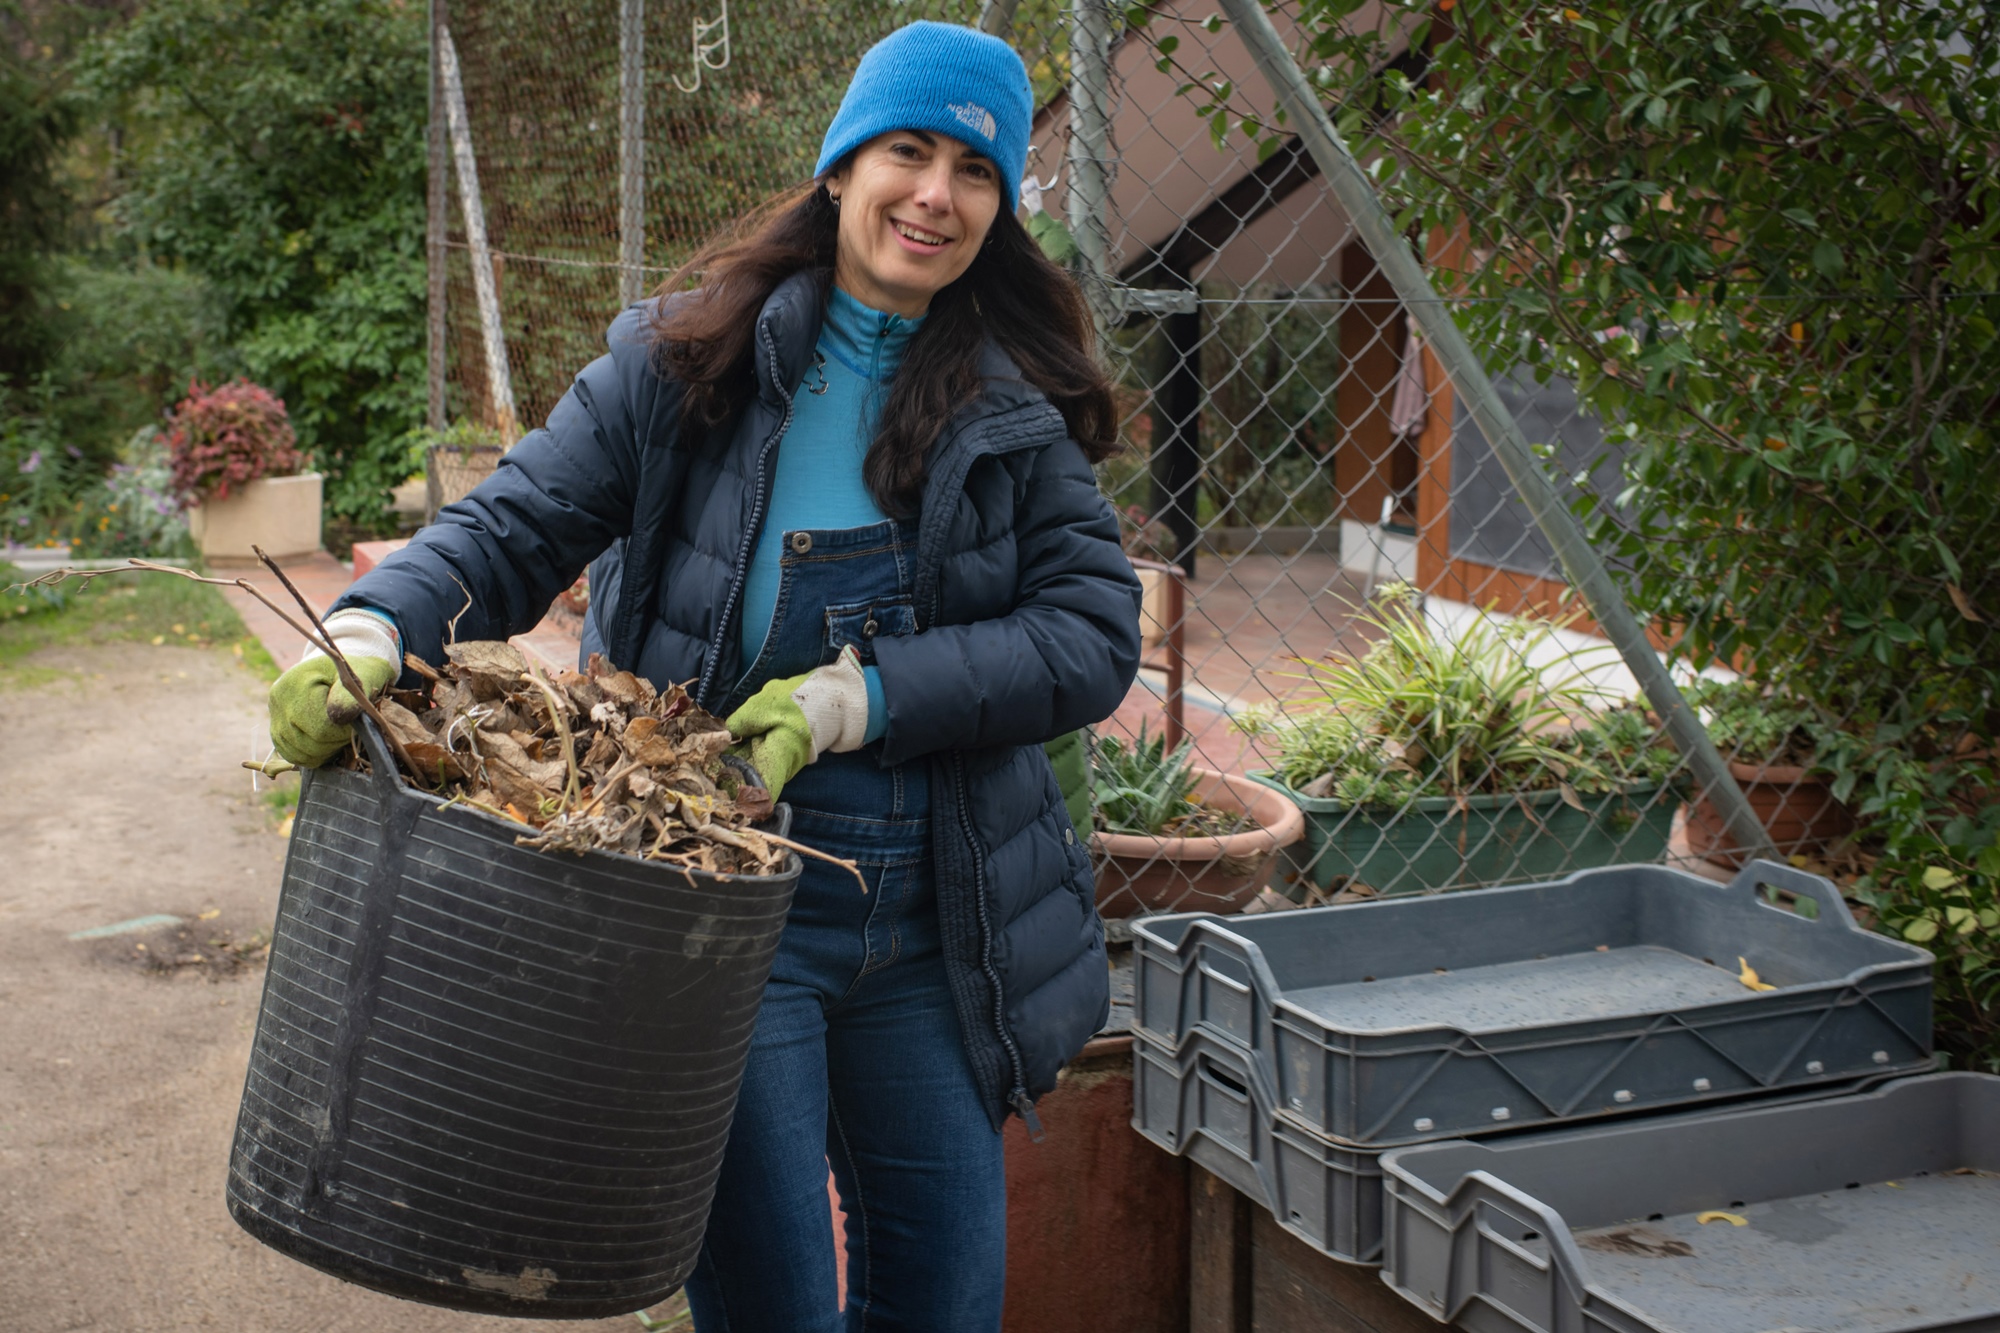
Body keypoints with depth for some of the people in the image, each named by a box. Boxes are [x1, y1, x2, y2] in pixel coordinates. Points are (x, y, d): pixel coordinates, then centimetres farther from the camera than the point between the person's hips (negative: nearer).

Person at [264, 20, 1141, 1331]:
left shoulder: (1020, 413, 4)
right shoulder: (685, 361, -2)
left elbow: (1095, 631, -5)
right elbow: (513, 531, -5)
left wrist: (858, 700, -16)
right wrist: (372, 633, -26)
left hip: (937, 918, 3)